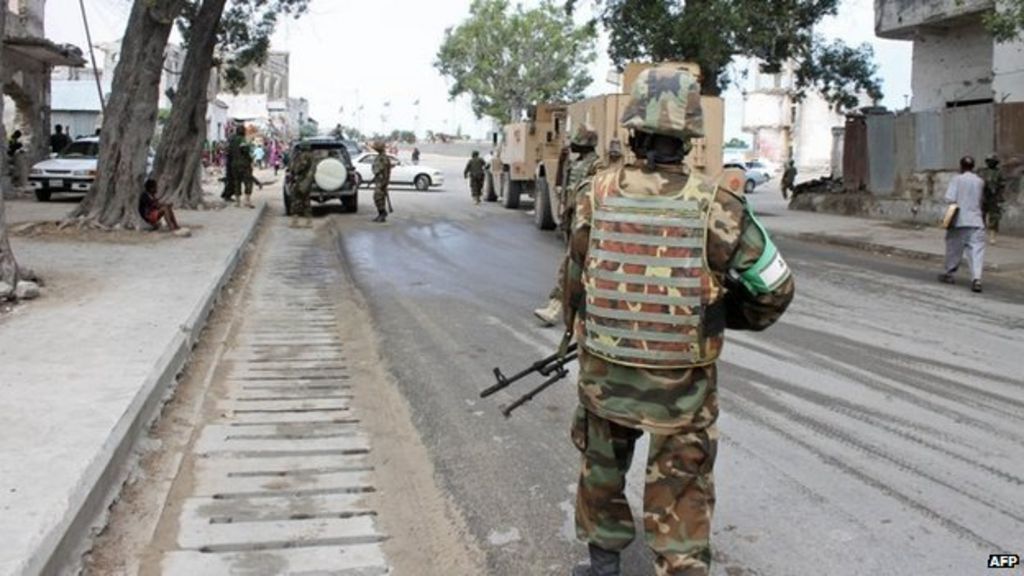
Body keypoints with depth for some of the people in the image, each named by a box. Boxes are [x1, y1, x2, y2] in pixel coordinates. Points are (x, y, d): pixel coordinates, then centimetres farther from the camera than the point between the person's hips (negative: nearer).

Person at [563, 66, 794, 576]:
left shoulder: (596, 195, -10)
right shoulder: (716, 208, -14)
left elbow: (574, 281, 1)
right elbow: (775, 289, -6)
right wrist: (724, 316, 12)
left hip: (604, 375, 2)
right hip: (682, 384, -2)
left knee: (601, 473, 25)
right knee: (681, 500, 12)